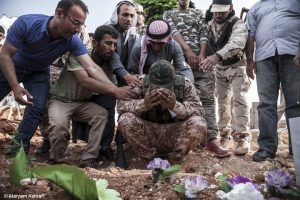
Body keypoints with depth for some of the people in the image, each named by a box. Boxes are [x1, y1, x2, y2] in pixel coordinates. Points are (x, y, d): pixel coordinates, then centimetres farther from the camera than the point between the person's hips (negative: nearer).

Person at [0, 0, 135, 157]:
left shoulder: (73, 41, -29)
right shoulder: (26, 23, -35)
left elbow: (92, 68, -33)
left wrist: (115, 89, -46)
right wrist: (16, 87, -35)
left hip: (38, 73, 2)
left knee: (37, 107, -13)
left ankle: (20, 143, 6)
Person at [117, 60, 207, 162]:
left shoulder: (184, 84, -8)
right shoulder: (141, 83, -9)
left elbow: (199, 111, -17)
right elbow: (120, 106, -15)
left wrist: (175, 105, -36)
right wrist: (143, 104, -34)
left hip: (175, 134, 0)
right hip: (148, 133, 1)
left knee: (199, 124, -28)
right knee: (125, 120, -26)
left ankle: (173, 159, -6)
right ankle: (151, 158, -7)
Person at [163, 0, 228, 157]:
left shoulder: (199, 13, 23)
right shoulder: (168, 14, 19)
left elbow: (204, 33, 7)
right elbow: (174, 31, 0)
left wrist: (202, 54, -10)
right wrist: (188, 51, -15)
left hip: (200, 58, 1)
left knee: (207, 97, -11)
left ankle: (211, 139, -14)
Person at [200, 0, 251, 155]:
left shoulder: (238, 24, -25)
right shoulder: (209, 24, -3)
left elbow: (236, 43, -45)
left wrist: (217, 56, -61)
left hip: (236, 66, -5)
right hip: (219, 67, 6)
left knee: (238, 98, -18)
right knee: (222, 99, 11)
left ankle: (242, 137, -18)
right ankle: (224, 130, 28)